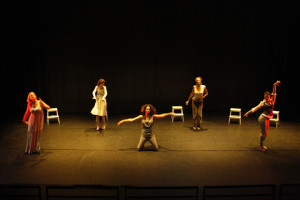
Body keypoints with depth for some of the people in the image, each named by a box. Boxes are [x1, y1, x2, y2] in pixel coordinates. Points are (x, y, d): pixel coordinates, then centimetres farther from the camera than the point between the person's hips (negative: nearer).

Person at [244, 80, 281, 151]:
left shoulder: (272, 101, 4)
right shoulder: (263, 103, -7)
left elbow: (274, 93, 5)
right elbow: (255, 108, -5)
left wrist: (274, 85, -5)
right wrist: (248, 112, -5)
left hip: (267, 119, 6)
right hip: (263, 118, -6)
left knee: (265, 133, 13)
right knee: (263, 133, -2)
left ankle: (261, 144, 28)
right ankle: (261, 146, 11)